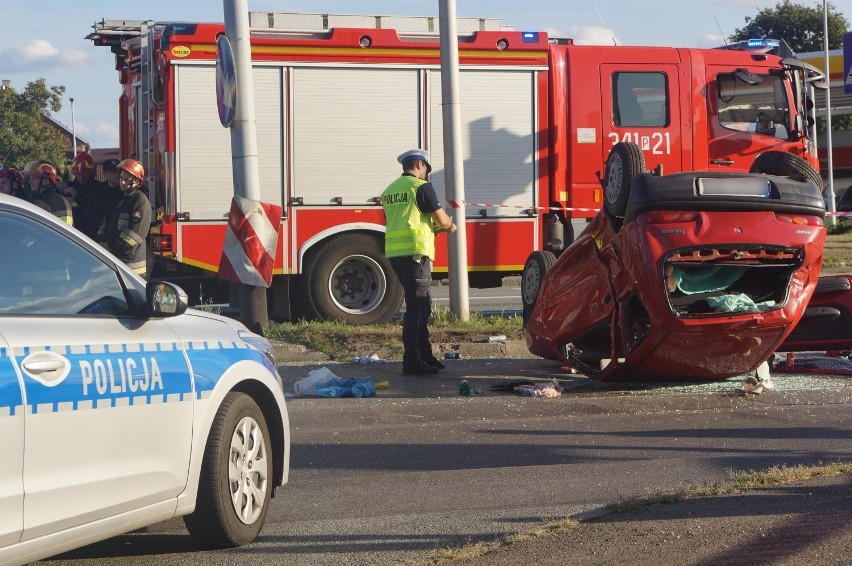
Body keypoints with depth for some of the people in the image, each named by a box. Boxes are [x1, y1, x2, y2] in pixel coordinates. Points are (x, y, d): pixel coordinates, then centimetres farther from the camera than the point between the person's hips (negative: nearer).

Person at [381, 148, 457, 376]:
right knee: (417, 307, -6)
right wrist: (451, 226, 16)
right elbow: (442, 220, -7)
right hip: (415, 253, -9)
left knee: (420, 305, 17)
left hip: (395, 253, 9)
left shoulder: (390, 189, 18)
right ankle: (412, 361, -8)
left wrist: (433, 228, 31)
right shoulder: (421, 187, -7)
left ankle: (425, 355, 23)